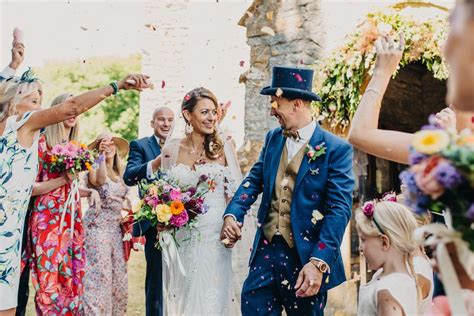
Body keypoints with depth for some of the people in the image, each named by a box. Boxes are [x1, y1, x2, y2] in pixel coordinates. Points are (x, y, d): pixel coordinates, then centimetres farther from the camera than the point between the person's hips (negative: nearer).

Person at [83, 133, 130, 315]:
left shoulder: (120, 172, 15)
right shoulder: (94, 168, -4)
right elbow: (100, 180, -28)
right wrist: (102, 155, -24)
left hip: (117, 227, 7)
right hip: (98, 226, -7)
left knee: (118, 276, 6)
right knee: (99, 276, -8)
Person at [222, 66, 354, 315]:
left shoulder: (336, 149, -10)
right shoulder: (272, 138, 9)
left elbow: (340, 209, -16)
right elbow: (254, 180, 11)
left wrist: (319, 262, -25)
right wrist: (232, 215, -9)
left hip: (306, 257, -4)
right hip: (266, 251, 5)